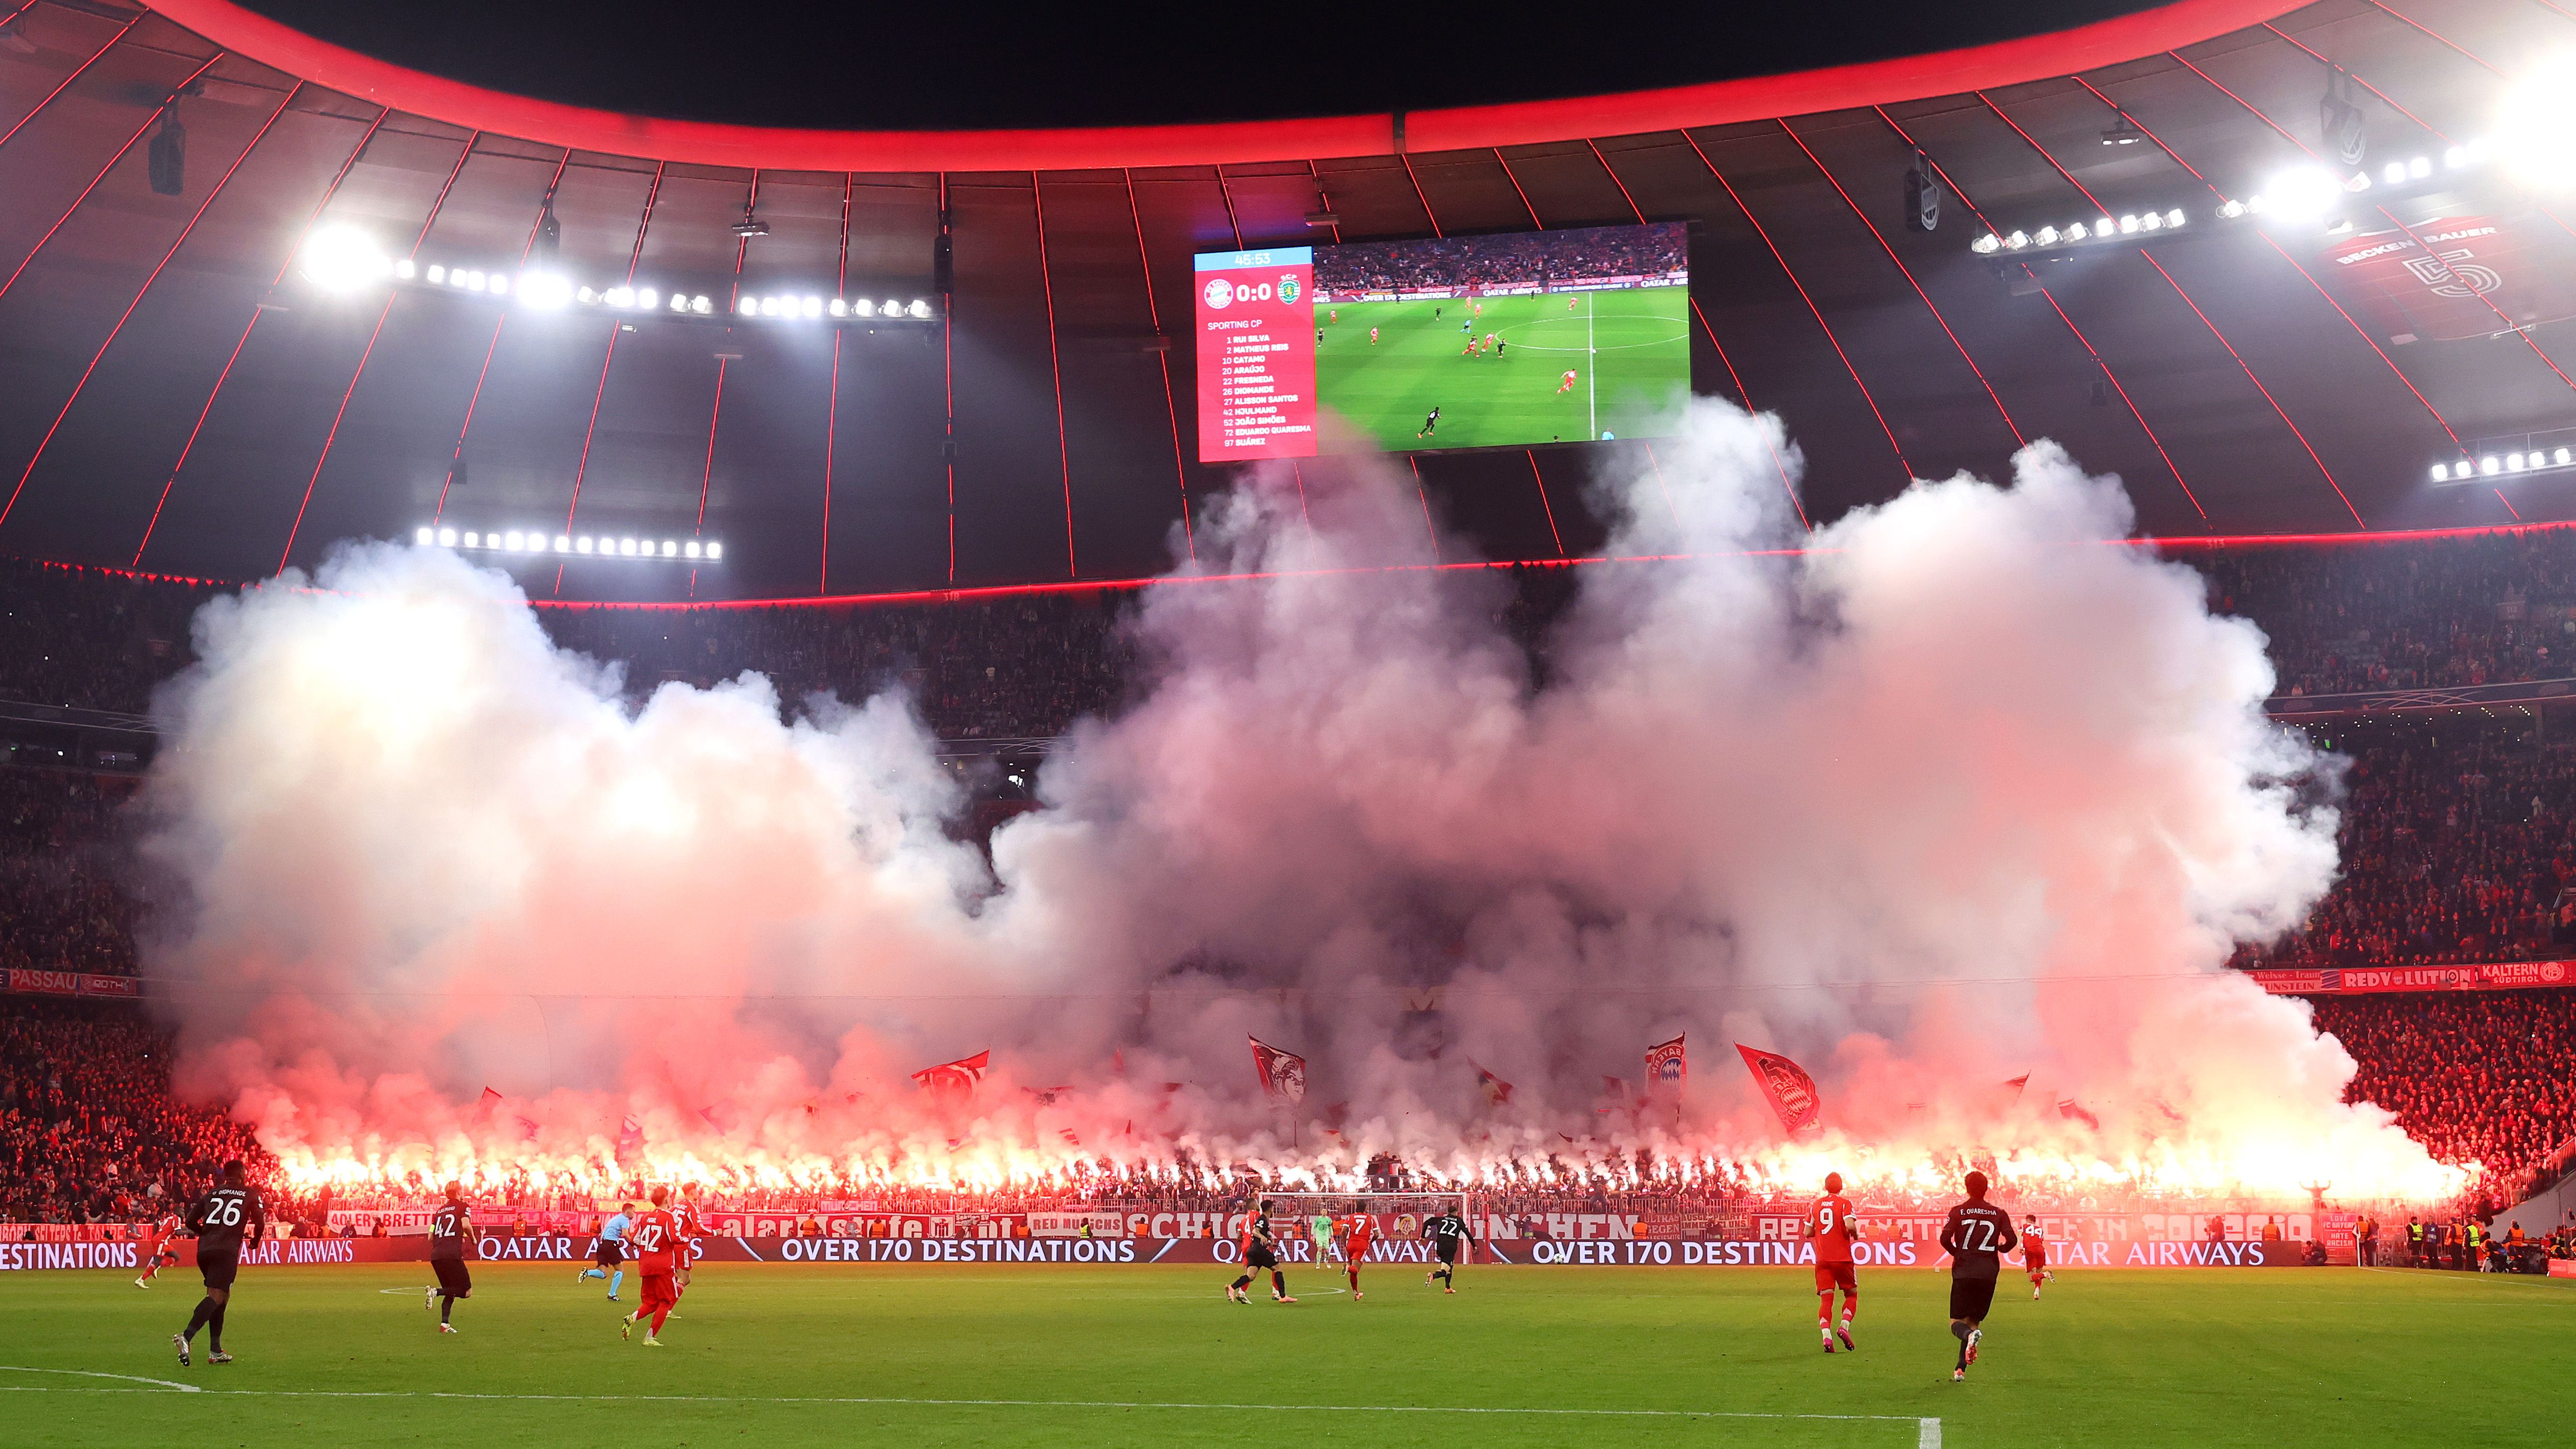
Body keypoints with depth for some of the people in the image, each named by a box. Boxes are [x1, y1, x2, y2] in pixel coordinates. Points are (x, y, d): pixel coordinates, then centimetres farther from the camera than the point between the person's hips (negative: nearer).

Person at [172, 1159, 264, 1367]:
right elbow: (260, 1223, 8)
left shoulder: (211, 1194, 19)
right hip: (226, 1251, -6)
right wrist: (255, 1240, 30)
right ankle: (186, 1337, -36)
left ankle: (216, 1351, 16)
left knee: (223, 1295, 18)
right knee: (215, 1297, -13)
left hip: (204, 1249, 6)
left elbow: (191, 1221, 15)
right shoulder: (250, 1195, 10)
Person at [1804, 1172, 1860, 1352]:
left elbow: (1807, 1233, 8)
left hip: (1822, 1260, 3)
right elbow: (1850, 1226, -19)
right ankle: (1844, 1327, -6)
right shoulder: (1844, 1203, -4)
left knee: (1826, 1299, 1)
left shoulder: (1815, 1205, 8)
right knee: (1852, 1294, 14)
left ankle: (1826, 1336, -16)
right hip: (1843, 1258, -3)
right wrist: (1856, 1234, 2)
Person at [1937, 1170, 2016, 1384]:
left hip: (1963, 1272, -2)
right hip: (1988, 1274, 2)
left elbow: (1945, 1238, -10)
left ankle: (1970, 1335, -33)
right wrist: (1999, 1250, 17)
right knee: (1974, 1321, 13)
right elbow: (2012, 1239, -4)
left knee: (1957, 1322, 3)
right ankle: (1960, 1370, 5)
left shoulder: (1958, 1212, 1)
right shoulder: (1999, 1214, 6)